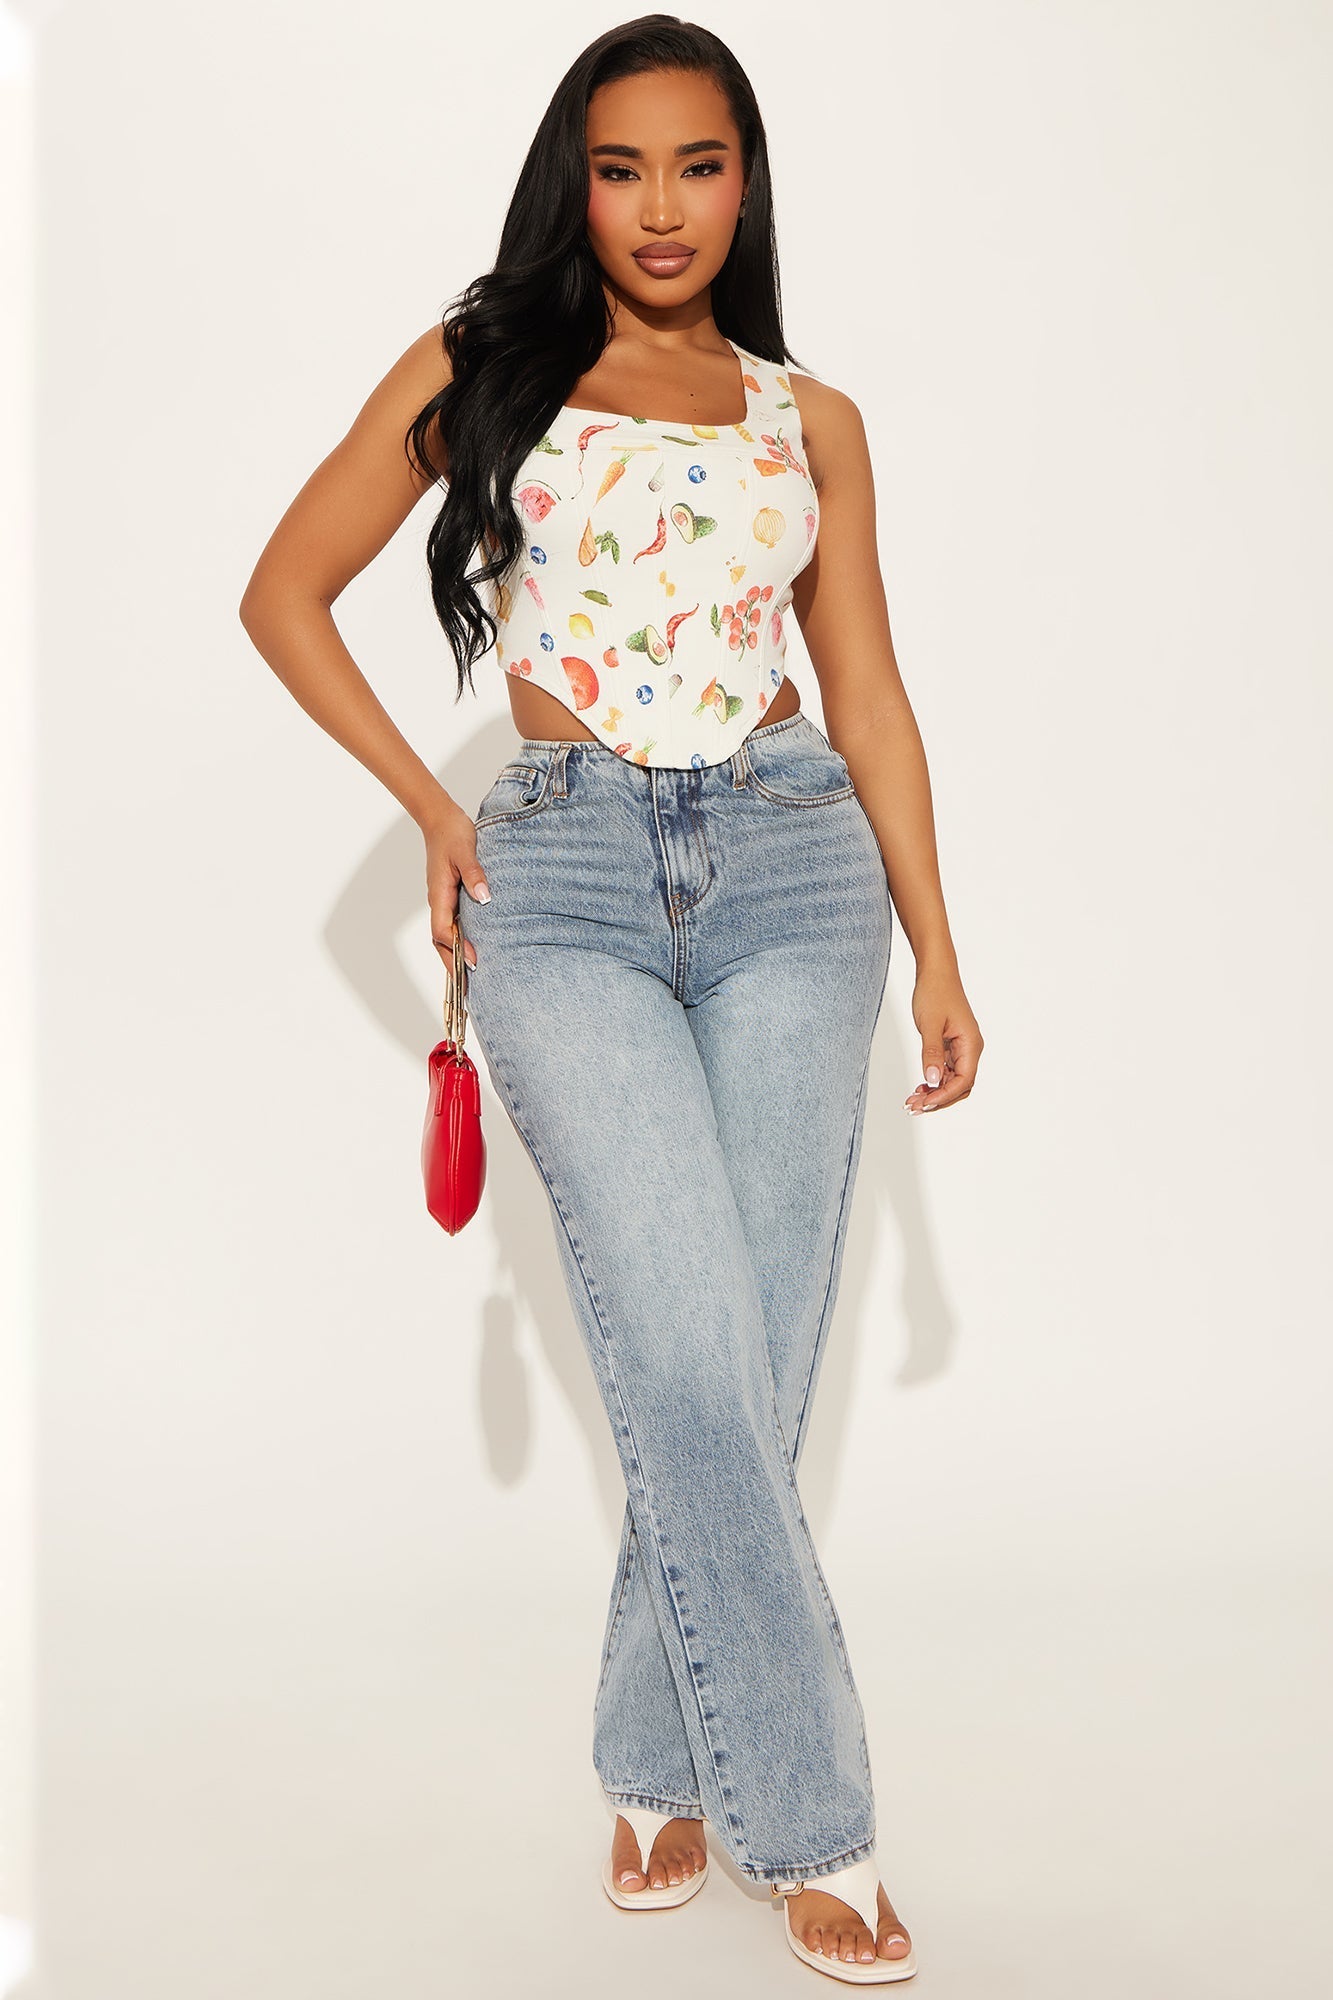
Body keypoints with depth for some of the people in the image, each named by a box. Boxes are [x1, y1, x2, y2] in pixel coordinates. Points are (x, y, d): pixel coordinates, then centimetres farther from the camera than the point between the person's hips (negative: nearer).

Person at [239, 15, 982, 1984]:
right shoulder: (476, 370, 9)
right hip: (566, 880, -2)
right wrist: (429, 810, 4)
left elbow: (869, 692, 14)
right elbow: (285, 592, 11)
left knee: (747, 1370, 1)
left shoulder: (810, 418, 15)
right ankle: (810, 1816, 3)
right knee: (694, 1364, -12)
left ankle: (665, 1764, 21)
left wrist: (938, 949, 10)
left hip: (790, 870, 2)